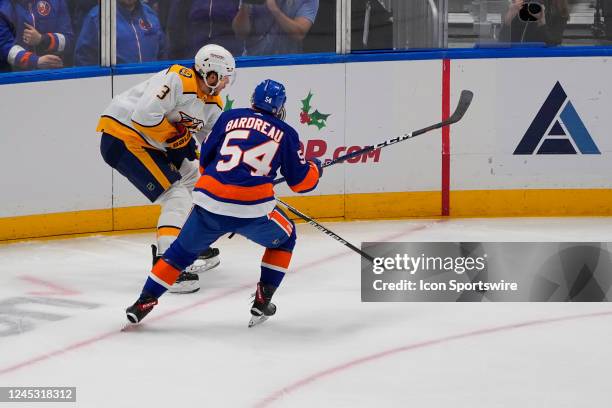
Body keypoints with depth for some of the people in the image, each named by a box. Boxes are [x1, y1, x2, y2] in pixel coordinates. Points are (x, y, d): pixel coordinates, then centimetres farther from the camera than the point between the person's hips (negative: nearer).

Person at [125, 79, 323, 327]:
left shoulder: (230, 118, 18)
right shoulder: (285, 133, 13)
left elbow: (205, 160, 21)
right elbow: (300, 181, 15)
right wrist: (315, 169, 38)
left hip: (210, 202, 2)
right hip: (253, 208, -2)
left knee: (183, 249, 23)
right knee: (284, 238, 27)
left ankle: (144, 301, 17)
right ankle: (262, 301, 20)